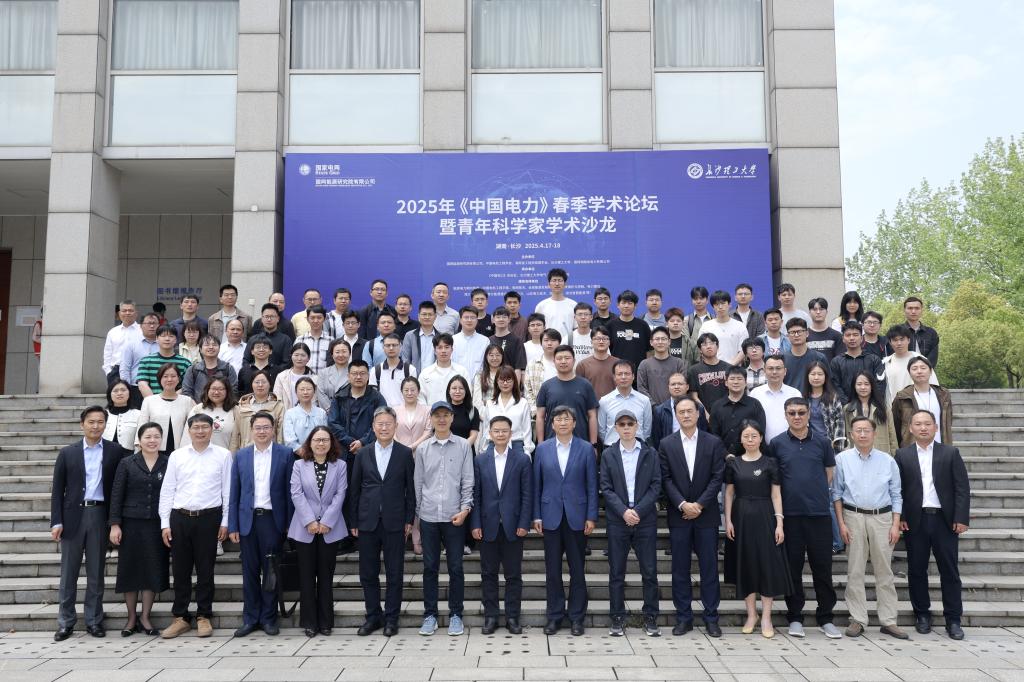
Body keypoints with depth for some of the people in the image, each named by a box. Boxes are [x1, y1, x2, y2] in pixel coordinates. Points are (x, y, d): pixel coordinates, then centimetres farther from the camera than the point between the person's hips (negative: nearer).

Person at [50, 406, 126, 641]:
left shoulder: (115, 451, 3)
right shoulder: (67, 452, 4)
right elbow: (57, 489, 4)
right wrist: (56, 521, -4)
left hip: (100, 515, 0)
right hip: (73, 515, 0)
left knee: (96, 572, 7)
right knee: (69, 572, 5)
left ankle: (94, 620, 16)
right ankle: (65, 622, 15)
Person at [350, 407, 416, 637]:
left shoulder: (405, 453, 1)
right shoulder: (363, 454, 5)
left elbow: (410, 488, 2)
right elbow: (354, 489, 7)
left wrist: (409, 519, -2)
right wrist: (353, 521, 4)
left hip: (394, 522, -2)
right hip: (367, 522, 2)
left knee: (395, 573, 4)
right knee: (368, 573, 8)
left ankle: (391, 618, 16)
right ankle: (373, 616, 21)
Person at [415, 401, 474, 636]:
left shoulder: (463, 446, 1)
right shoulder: (422, 449, 6)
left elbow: (468, 481, 1)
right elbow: (418, 483, 10)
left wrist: (465, 508, -9)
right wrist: (418, 513, 10)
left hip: (455, 517, -1)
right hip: (428, 517, 2)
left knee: (455, 568, 4)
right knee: (430, 567, 7)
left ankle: (455, 615, 15)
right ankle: (430, 615, 17)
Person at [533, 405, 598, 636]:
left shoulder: (586, 449, 1)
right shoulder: (542, 449, 5)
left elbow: (592, 485, 0)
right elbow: (536, 485, 6)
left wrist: (591, 517, -5)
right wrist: (536, 516, 1)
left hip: (577, 517, -1)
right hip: (551, 517, 1)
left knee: (577, 570, 6)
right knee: (552, 571, 6)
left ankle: (576, 617, 17)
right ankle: (554, 616, 17)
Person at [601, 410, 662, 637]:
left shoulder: (650, 453, 5)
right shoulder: (608, 455, 5)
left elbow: (656, 486, -1)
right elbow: (606, 488, 0)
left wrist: (638, 511, -11)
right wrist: (623, 511, -13)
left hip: (645, 520, 0)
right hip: (617, 520, 0)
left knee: (650, 572, 3)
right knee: (616, 573, 4)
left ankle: (650, 618, 13)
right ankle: (618, 619, 12)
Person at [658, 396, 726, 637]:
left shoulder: (713, 443, 2)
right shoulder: (666, 444, 3)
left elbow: (717, 477, -3)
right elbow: (666, 479, -1)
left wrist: (700, 504, -11)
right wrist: (683, 505, -12)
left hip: (706, 514, 0)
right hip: (678, 515, 0)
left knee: (709, 567, 4)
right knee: (680, 569, 5)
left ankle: (711, 618, 13)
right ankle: (683, 617, 13)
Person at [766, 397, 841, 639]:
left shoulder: (822, 442, 5)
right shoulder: (776, 444, 3)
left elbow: (829, 473, 14)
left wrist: (818, 494, 9)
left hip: (819, 513, 0)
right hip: (790, 514, 0)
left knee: (822, 567, 4)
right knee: (793, 567, 6)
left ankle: (825, 618, 15)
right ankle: (795, 617, 16)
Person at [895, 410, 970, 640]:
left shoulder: (950, 453, 5)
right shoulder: (902, 455, 5)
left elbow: (962, 488, 0)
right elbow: (897, 489, 3)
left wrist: (961, 518, -7)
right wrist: (899, 518, -5)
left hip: (945, 520, 0)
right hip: (915, 521, 1)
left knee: (949, 570, 3)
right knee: (916, 570, 6)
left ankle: (953, 619, 11)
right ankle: (922, 614, 19)